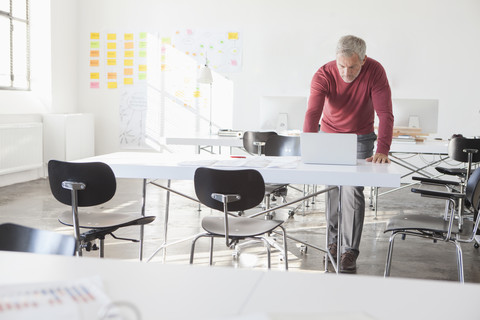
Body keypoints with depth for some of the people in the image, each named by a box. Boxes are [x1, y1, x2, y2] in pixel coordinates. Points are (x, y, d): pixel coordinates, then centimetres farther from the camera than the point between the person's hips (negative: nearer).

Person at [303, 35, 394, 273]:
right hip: (330, 134, 2)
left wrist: (382, 151, -41)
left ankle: (350, 251, -6)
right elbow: (312, 112, -33)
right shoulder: (324, 75, -23)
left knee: (353, 190, -13)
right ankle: (334, 239, 26)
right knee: (332, 188, 7)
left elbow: (385, 114, -28)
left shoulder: (375, 72, -23)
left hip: (361, 137, -1)